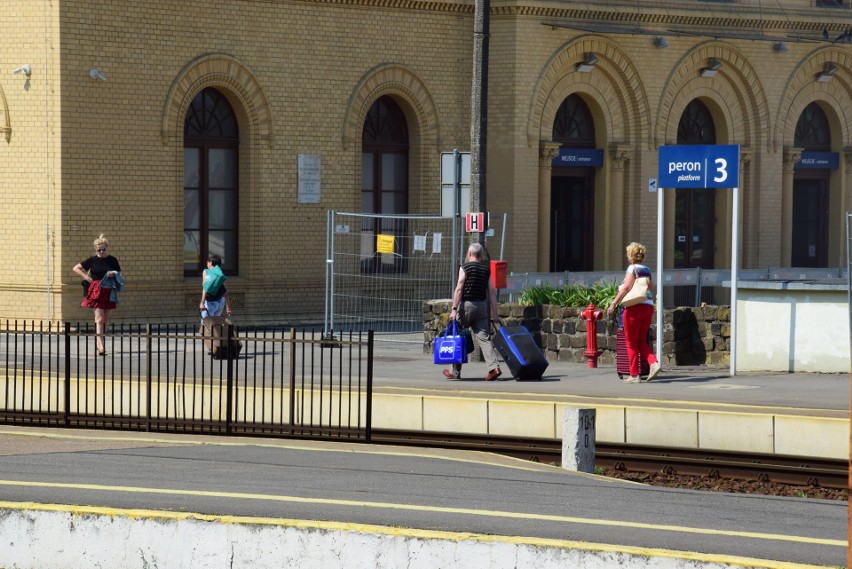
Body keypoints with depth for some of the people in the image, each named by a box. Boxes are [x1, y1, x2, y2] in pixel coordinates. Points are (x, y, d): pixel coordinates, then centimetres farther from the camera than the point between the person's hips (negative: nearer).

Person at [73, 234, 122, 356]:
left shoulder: (112, 260, 6)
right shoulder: (92, 260, 2)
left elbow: (119, 276, 13)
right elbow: (76, 268, 7)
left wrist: (114, 275, -10)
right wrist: (87, 277, -4)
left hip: (109, 291, 3)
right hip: (96, 291, -3)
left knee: (106, 320, 8)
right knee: (99, 319, -12)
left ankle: (100, 342, 20)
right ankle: (100, 346, -19)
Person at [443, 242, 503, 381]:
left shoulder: (465, 267, -5)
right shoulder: (486, 269, 9)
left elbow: (459, 289, -13)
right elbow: (492, 291, 7)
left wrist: (454, 309, -15)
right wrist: (494, 313, 8)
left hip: (466, 304, -4)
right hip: (481, 306, 4)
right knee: (484, 338, -1)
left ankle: (456, 371, 10)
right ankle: (494, 367, -18)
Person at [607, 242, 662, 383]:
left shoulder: (632, 268, -6)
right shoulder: (647, 270, 14)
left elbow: (626, 288, -14)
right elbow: (651, 288, 13)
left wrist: (613, 304, -13)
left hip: (635, 307, -7)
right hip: (649, 306, 7)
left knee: (631, 342, 1)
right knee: (641, 341, 14)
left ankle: (634, 374, 0)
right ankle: (654, 363, -9)